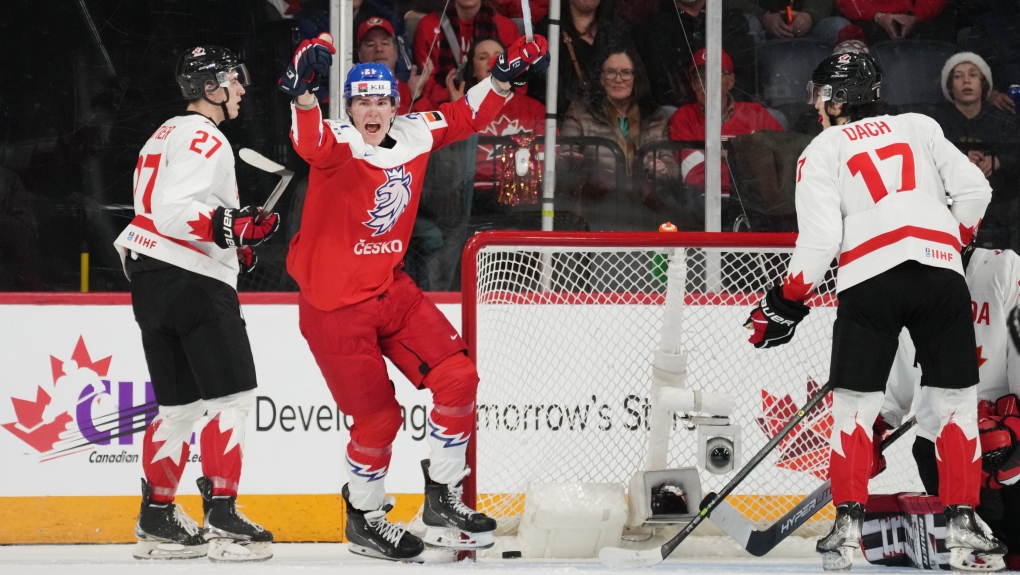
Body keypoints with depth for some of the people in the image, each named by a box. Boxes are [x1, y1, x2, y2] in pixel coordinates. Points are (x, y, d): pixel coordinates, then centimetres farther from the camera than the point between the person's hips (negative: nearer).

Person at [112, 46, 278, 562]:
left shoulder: (166, 136, 21)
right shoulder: (205, 139, -11)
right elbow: (173, 210, -22)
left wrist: (230, 245, 22)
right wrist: (232, 226, -28)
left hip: (150, 282, 10)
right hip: (195, 283, -10)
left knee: (179, 404, 14)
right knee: (232, 397, -9)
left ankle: (157, 519, 15)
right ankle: (221, 518, -13)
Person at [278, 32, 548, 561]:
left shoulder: (414, 135, 1)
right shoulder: (340, 144, -18)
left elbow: (465, 118, 16)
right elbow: (311, 145, -41)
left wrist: (504, 78, 4)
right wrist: (303, 94, -58)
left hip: (390, 289, 6)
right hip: (334, 303, -6)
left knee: (457, 377, -3)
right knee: (378, 417, -3)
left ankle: (442, 501, 11)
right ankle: (363, 518, 22)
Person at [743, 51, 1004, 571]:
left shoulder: (821, 152, 12)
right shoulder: (919, 127, 21)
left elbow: (820, 239, 1)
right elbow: (973, 189, 11)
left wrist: (786, 304, 11)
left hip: (869, 280, -2)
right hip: (939, 273, 2)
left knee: (855, 405, 7)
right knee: (955, 402, 9)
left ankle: (847, 526, -2)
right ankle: (962, 526, 4)